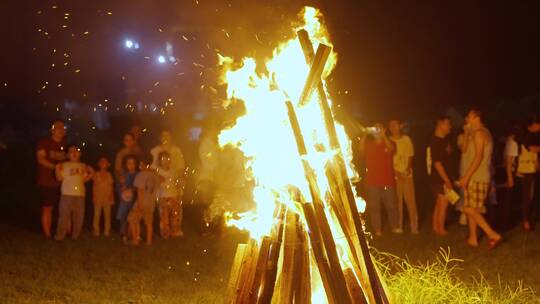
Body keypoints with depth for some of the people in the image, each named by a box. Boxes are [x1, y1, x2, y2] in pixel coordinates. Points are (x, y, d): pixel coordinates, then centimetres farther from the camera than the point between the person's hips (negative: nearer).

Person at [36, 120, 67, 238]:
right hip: (47, 181, -4)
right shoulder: (44, 143, -1)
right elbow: (41, 159, -11)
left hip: (63, 181, 4)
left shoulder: (64, 145, 14)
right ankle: (47, 234, 2)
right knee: (47, 208, -2)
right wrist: (55, 167, -20)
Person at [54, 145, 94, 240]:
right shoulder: (64, 165, 4)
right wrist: (57, 169, -13)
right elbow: (60, 178, -1)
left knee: (78, 216, 7)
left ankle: (75, 235, 20)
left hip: (80, 194, 4)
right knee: (64, 215, -5)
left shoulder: (83, 166, 16)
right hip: (67, 194, -4)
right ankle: (60, 235, 2)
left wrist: (91, 173, 6)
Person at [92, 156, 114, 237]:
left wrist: (112, 198, 4)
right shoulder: (96, 174, 7)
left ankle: (107, 232, 3)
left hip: (107, 198, 1)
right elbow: (94, 186, 7)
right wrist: (94, 197, -2)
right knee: (97, 215, -6)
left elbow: (112, 187, 11)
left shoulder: (109, 175, 11)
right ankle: (96, 232, -3)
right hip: (98, 198, -1)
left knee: (107, 215, -1)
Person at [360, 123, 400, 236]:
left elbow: (391, 148, -16)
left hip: (387, 181, 0)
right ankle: (377, 229, 5)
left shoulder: (388, 143, 7)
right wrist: (364, 136, -19)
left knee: (391, 205, 6)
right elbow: (361, 150, -13)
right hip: (372, 182, 0)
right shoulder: (368, 145, 7)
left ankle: (395, 226, 18)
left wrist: (383, 135, -22)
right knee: (374, 206, -1)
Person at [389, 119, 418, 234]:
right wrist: (395, 171, -9)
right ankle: (398, 226, 10)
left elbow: (410, 156, 10)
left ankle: (414, 227, 6)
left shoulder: (406, 139, 5)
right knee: (397, 202, 1)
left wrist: (408, 168, -6)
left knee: (411, 201, 0)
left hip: (407, 175, 1)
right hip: (394, 175, -1)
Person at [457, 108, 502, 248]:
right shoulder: (479, 133, 17)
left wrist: (466, 176, -22)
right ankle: (472, 238, 17)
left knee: (470, 209, -11)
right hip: (474, 178, 10)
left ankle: (493, 235, -14)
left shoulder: (479, 132, -14)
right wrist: (467, 132, 14)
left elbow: (478, 157, -21)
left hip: (477, 178, -10)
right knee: (471, 209, 13)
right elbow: (465, 150, 20)